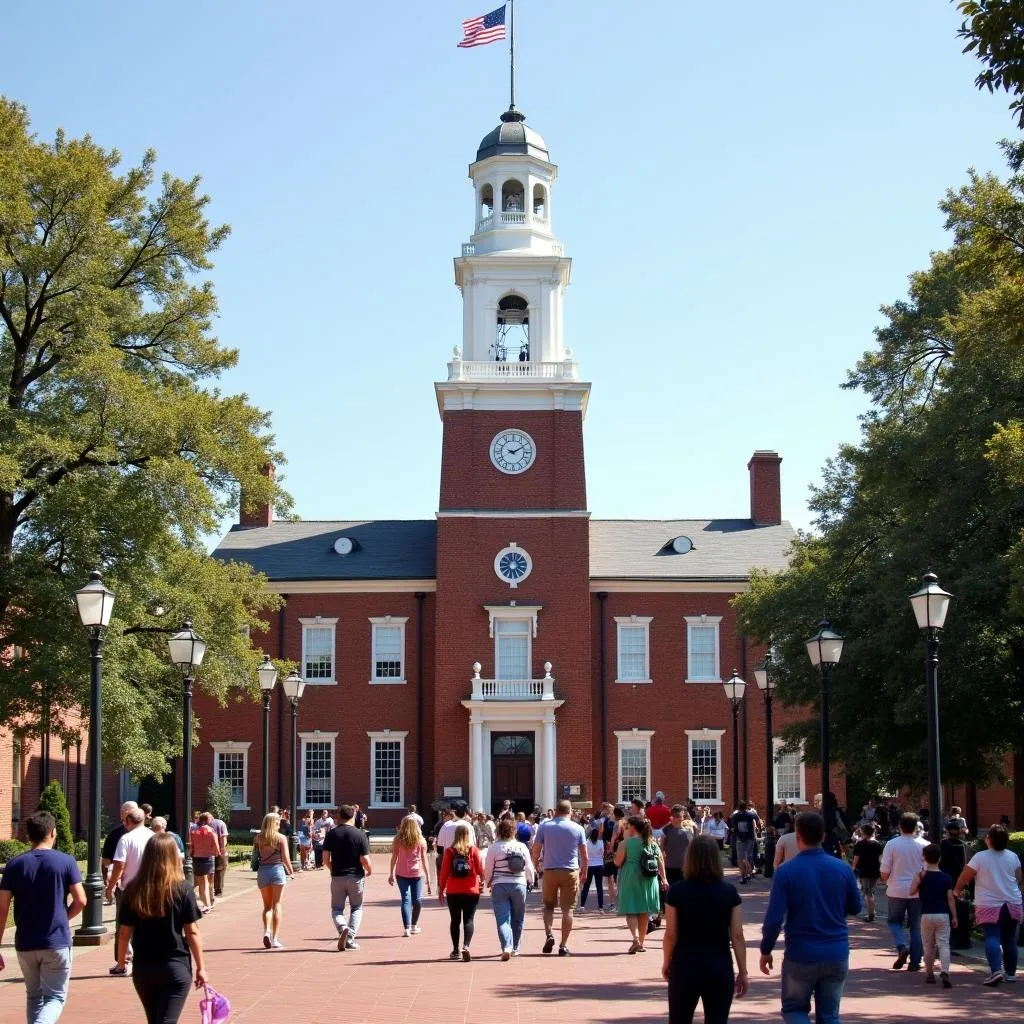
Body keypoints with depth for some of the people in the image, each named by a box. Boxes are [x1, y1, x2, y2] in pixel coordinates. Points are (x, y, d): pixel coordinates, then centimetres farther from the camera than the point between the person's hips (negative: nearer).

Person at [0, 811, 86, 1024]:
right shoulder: (66, 862, -5)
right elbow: (80, 901, -8)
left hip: (25, 944, 2)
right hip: (57, 942, -2)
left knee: (34, 996, 20)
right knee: (55, 997, 4)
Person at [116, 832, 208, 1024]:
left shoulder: (134, 890, -3)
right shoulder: (182, 889, -9)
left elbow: (124, 932, 1)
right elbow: (192, 932, -8)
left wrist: (121, 960, 16)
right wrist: (200, 967, 1)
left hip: (143, 968, 3)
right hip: (176, 968, -3)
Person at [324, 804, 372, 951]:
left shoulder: (331, 834, -1)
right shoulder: (360, 834, -8)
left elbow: (325, 859, -1)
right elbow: (365, 860, -11)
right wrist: (370, 870, 10)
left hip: (337, 877, 1)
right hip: (356, 877, -1)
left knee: (336, 909, 11)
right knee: (356, 908, 15)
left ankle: (343, 929, -18)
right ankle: (350, 939, 3)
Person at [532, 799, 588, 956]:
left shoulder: (544, 826, 1)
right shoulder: (578, 828, 1)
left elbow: (536, 850, -1)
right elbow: (584, 854, 4)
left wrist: (535, 864, 16)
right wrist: (584, 870, 17)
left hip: (550, 871, 1)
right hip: (571, 872, 0)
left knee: (549, 905, 17)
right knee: (568, 908, 4)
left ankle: (549, 934, -5)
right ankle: (563, 945, 1)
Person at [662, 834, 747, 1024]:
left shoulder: (677, 891, -7)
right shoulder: (729, 892, -5)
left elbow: (671, 934, -5)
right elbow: (737, 936, -4)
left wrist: (666, 963, 10)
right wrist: (742, 971, 4)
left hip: (685, 966, 0)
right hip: (720, 967, 0)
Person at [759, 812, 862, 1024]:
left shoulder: (786, 871, -13)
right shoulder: (843, 868, -2)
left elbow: (774, 918, -14)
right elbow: (855, 908, 10)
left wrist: (766, 951, 0)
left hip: (801, 955, -3)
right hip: (837, 954, 3)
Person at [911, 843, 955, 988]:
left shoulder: (922, 876, -4)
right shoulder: (946, 878, 0)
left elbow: (912, 891, -11)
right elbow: (950, 898, -2)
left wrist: (918, 878, -3)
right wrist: (954, 916, 3)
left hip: (927, 915, 0)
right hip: (943, 915, 0)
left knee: (928, 946, 13)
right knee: (944, 945, -3)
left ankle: (929, 974, 21)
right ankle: (945, 971, -23)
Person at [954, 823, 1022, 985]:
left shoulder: (980, 857, -11)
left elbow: (964, 878, -6)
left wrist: (958, 889, 13)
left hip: (988, 905, -4)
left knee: (992, 938, -8)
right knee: (1009, 939, 13)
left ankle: (996, 970, -26)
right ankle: (1010, 973, 18)